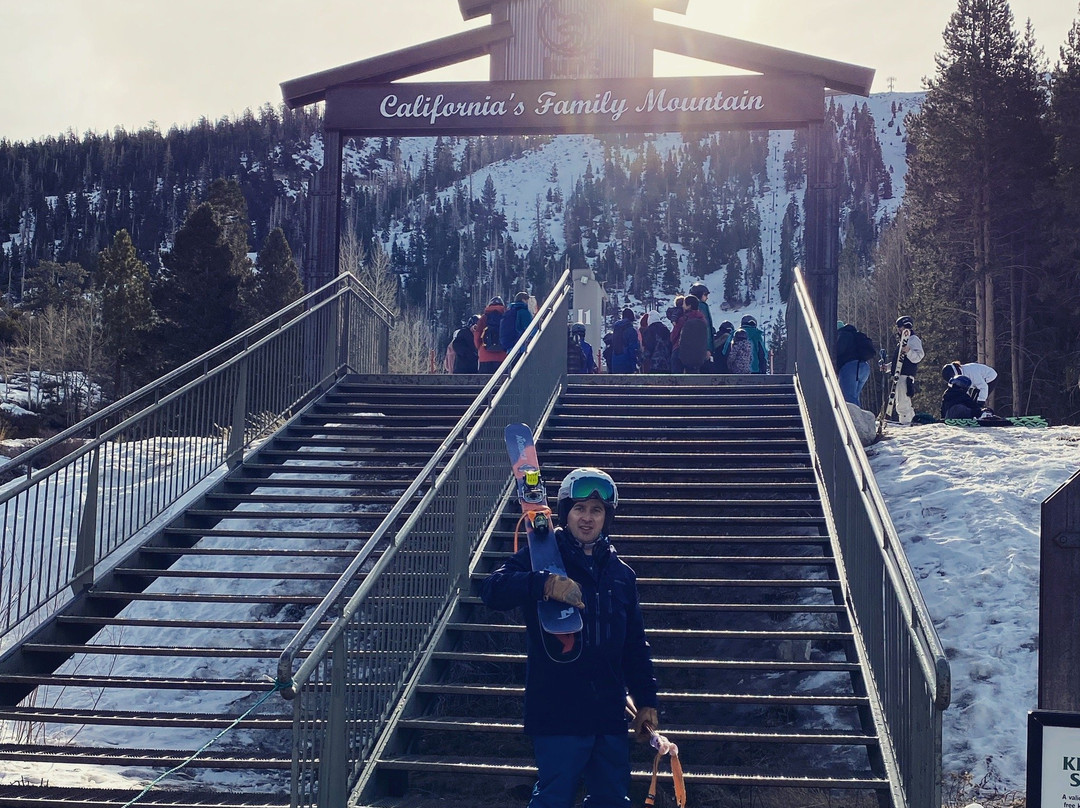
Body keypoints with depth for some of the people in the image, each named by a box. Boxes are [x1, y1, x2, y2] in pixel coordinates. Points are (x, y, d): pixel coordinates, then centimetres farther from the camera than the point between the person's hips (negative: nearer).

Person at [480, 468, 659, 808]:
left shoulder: (621, 574, 14)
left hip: (609, 716, 5)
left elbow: (635, 646, 19)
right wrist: (547, 585, -33)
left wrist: (647, 701, 14)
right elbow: (492, 590, -19)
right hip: (558, 713, -5)